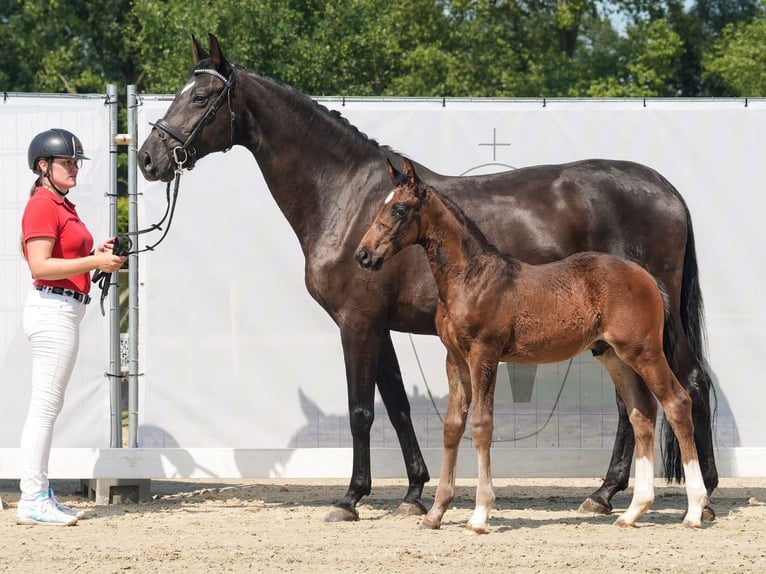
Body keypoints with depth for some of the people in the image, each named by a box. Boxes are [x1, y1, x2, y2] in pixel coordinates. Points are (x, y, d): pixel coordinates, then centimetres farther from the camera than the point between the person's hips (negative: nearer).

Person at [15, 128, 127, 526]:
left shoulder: (62, 206, 18)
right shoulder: (42, 205, -12)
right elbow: (40, 266, -20)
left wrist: (99, 254, 7)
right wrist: (94, 262, -21)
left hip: (67, 310, 11)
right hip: (52, 309, -11)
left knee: (47, 407, 11)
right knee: (45, 406, -10)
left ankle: (39, 496, 15)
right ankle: (32, 501, -9)